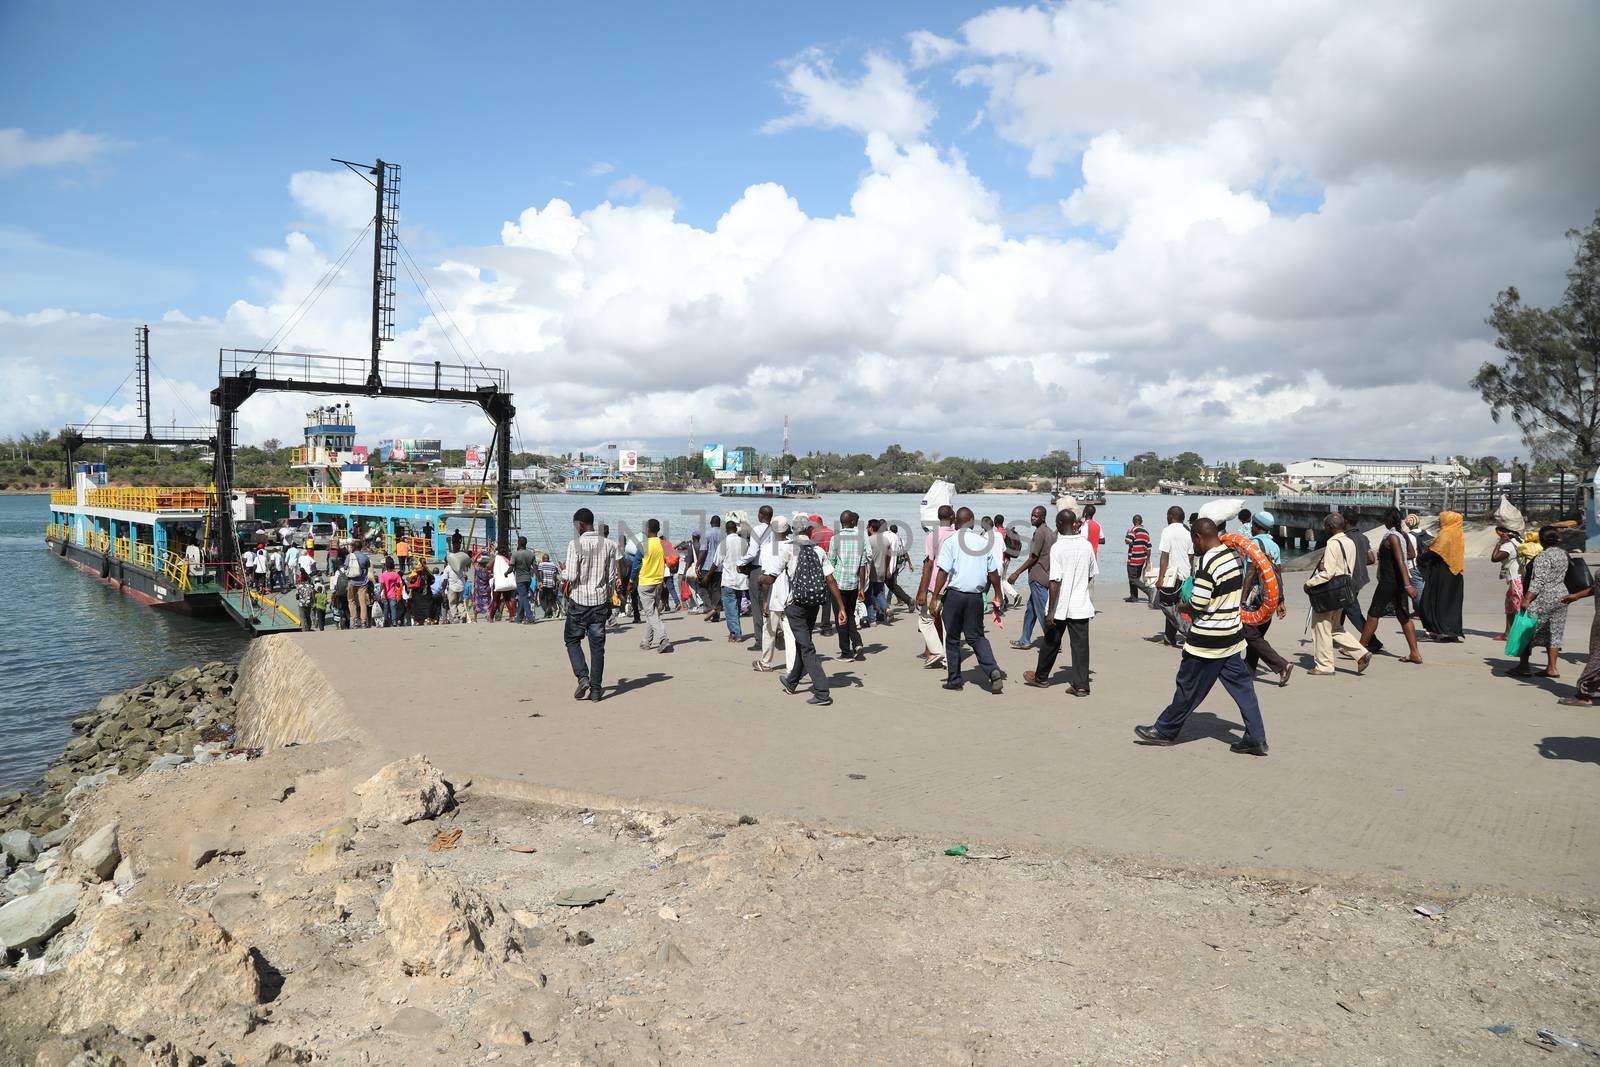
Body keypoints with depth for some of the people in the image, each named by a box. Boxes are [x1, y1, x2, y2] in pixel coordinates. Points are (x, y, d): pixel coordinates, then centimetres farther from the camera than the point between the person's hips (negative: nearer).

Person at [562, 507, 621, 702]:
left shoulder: (575, 544, -11)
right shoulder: (608, 545, 3)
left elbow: (571, 576, -15)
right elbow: (612, 576, 6)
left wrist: (564, 581, 8)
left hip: (579, 600, -4)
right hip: (600, 601, 4)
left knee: (572, 639, 13)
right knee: (597, 644, 7)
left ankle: (582, 677, -3)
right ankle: (595, 688, 7)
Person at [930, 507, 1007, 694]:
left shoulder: (950, 541, -6)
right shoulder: (984, 542, 4)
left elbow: (943, 571, -12)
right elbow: (993, 572, 8)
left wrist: (936, 597, -8)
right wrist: (998, 595, 19)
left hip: (954, 594, -3)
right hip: (976, 596, 3)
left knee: (952, 638, 10)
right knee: (976, 636, 12)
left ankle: (954, 679, 14)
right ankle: (993, 670, -9)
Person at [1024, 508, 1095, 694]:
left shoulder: (1057, 547, -15)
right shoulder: (1087, 545, 0)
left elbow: (1055, 581, -18)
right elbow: (1092, 576, 11)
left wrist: (1051, 612, -15)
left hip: (1060, 606, -3)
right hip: (1081, 605, 3)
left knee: (1051, 642, 13)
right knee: (1080, 644, 4)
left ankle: (1041, 677, 29)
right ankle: (1081, 684, 0)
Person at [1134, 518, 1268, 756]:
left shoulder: (1208, 563, -22)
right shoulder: (1234, 555, 4)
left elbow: (1197, 605, -21)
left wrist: (1184, 605, 1)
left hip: (1207, 640, -8)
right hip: (1232, 634, 8)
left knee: (1188, 688, 5)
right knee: (1241, 685, 10)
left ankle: (1164, 731, 19)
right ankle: (1256, 738, 10)